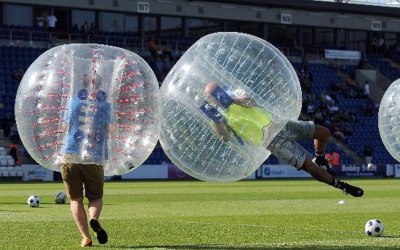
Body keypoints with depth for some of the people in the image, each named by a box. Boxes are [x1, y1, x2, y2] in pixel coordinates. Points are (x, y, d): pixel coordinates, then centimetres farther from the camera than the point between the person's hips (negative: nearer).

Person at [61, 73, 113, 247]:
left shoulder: (75, 101, 6)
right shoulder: (105, 104, 3)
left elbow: (66, 126, 16)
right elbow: (110, 131, 6)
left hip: (71, 156, 0)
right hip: (94, 158, 0)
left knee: (76, 199, 9)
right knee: (96, 197, 14)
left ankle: (85, 237, -4)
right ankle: (94, 219, -19)